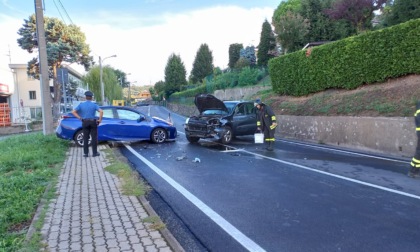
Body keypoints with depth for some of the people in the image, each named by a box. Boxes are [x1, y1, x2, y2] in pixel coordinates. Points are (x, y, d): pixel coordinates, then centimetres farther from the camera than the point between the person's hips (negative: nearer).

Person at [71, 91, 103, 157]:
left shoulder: (81, 104, 1)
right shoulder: (94, 105, -6)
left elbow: (73, 112, -2)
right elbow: (101, 111, -20)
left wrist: (80, 118, 2)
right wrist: (100, 119, -9)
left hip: (85, 123, 2)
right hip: (93, 122, -2)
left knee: (85, 138, 8)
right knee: (94, 138, 4)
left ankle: (85, 153, 10)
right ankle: (94, 153, 7)